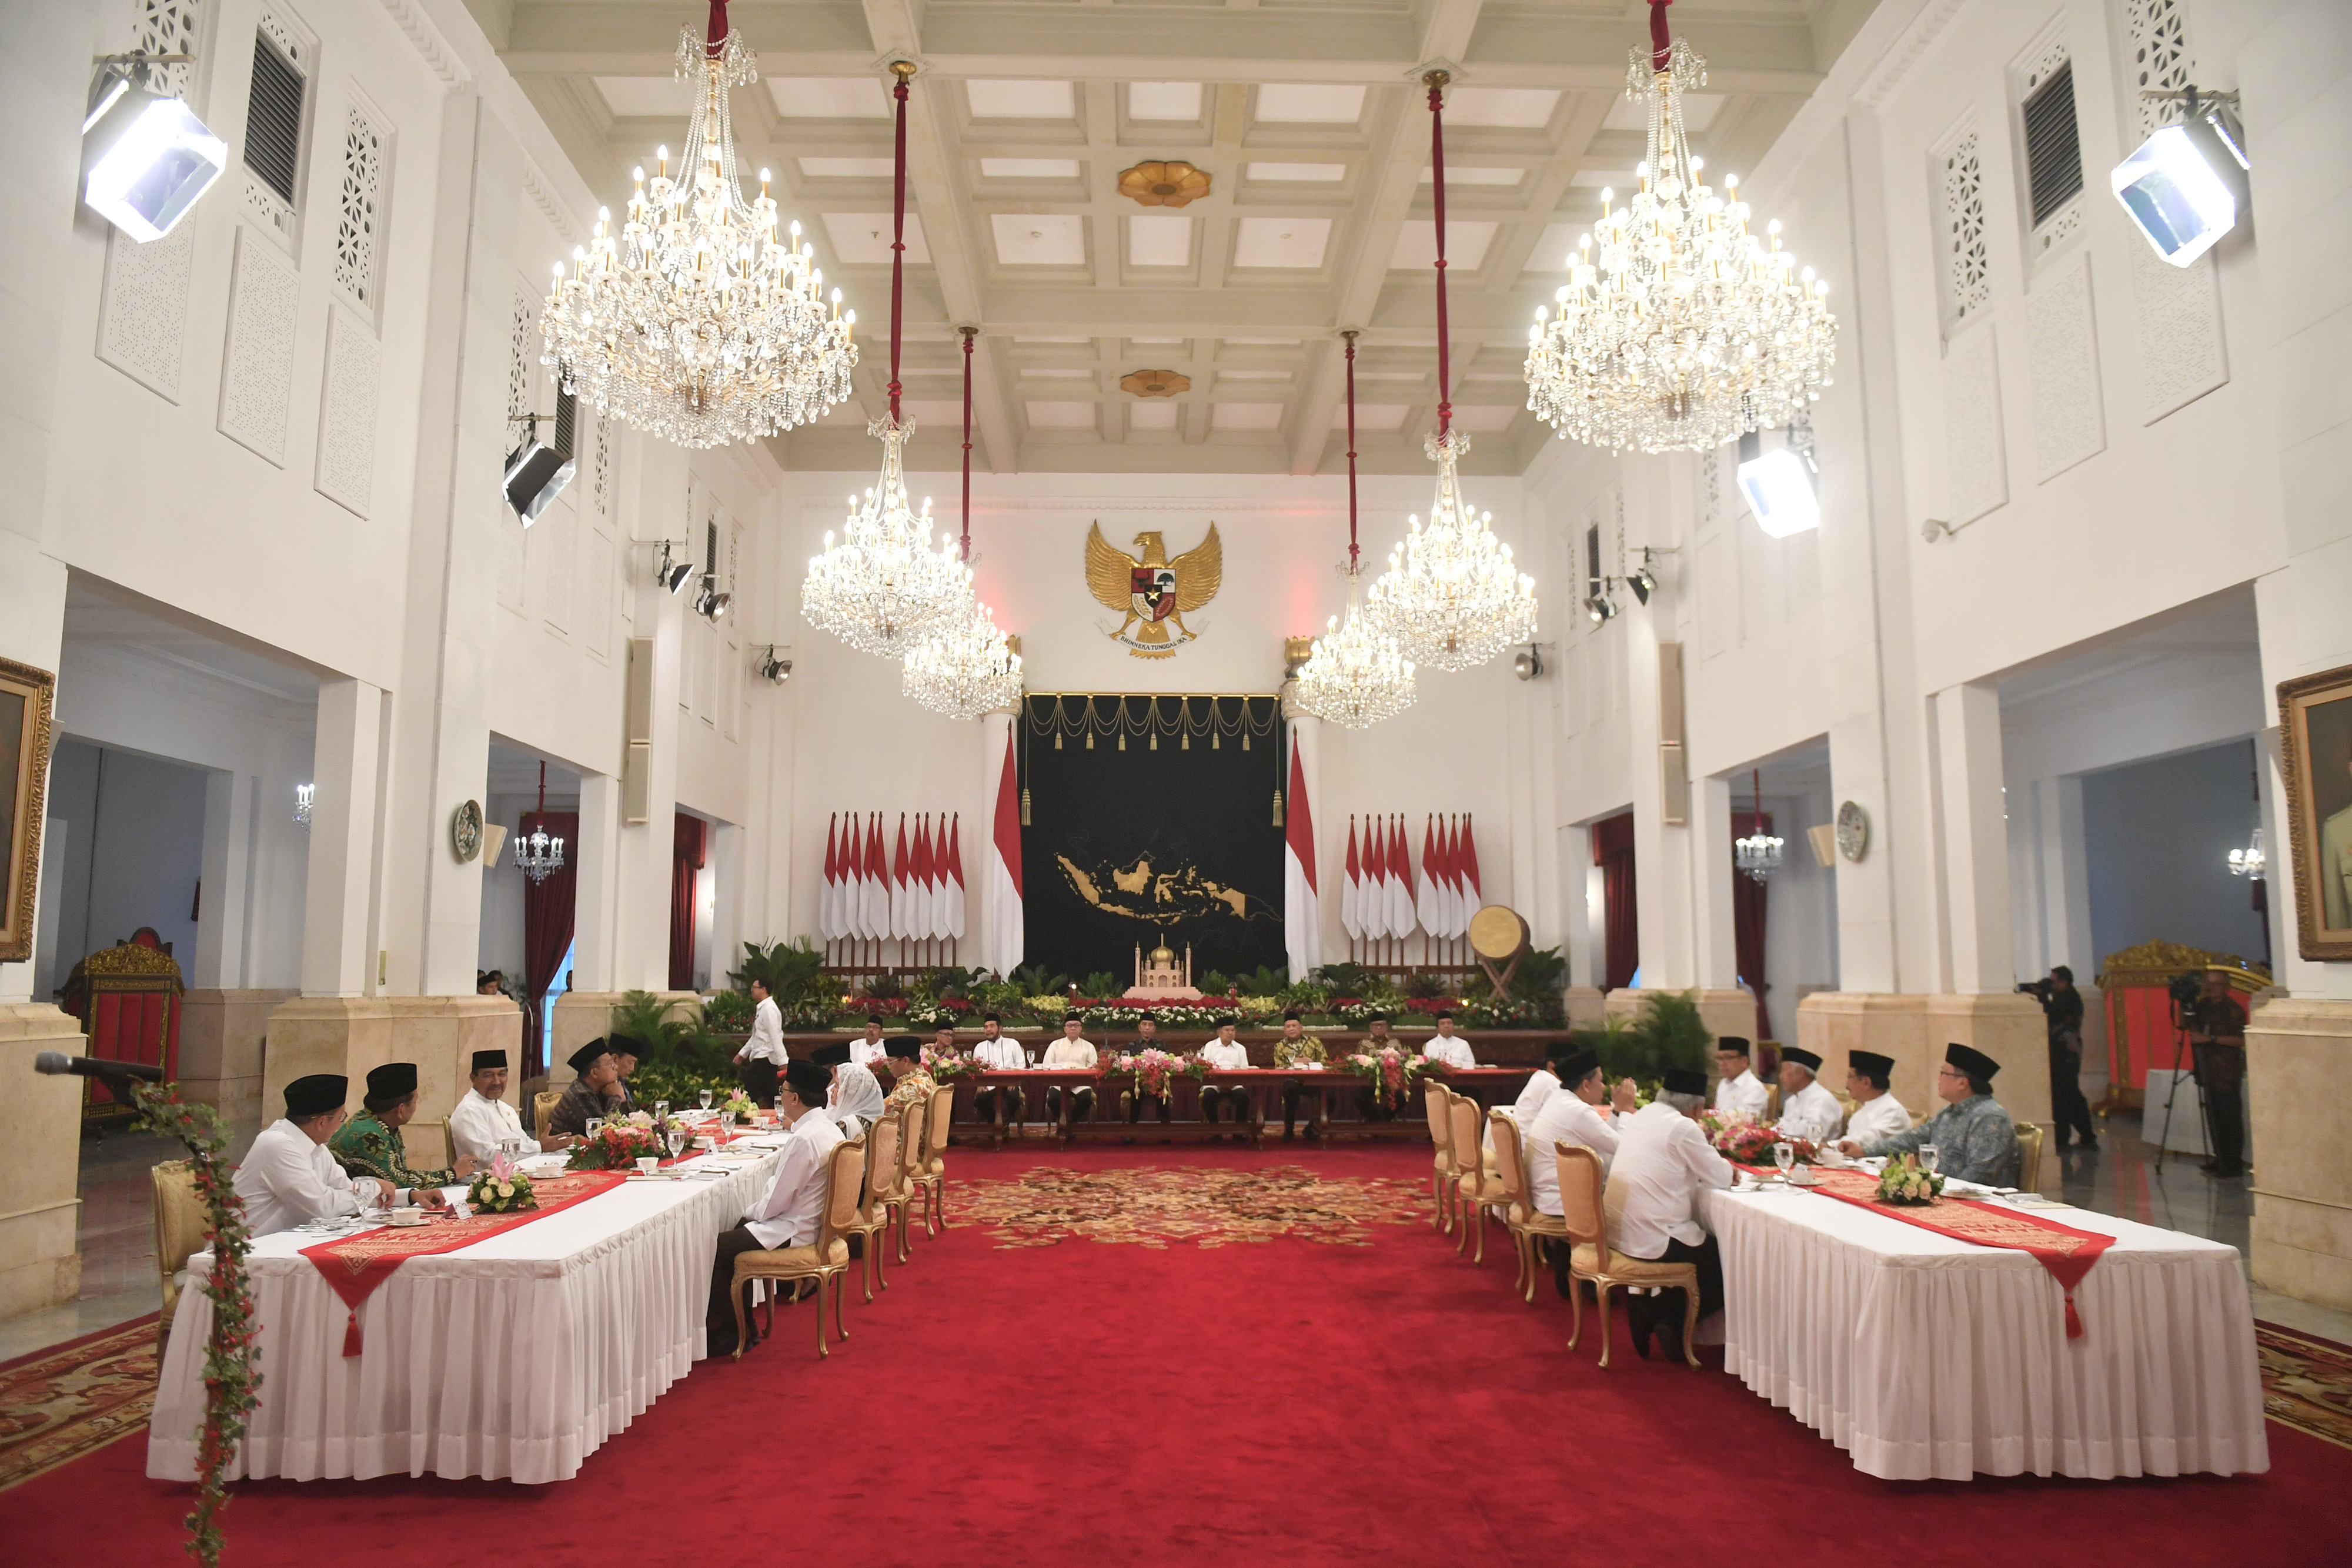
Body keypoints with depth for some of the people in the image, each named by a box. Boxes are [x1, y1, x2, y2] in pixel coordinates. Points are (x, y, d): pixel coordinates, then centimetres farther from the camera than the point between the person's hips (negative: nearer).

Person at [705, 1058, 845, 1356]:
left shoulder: (804, 1139, -26)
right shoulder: (829, 1129, 4)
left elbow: (776, 1201, -19)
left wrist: (751, 1213, -2)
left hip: (794, 1232, -10)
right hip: (815, 1223, 10)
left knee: (716, 1250, -2)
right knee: (736, 1235, 22)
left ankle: (735, 1333, 14)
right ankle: (743, 1324, 24)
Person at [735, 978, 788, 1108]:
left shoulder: (769, 1009, -15)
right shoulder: (761, 1008, 16)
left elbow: (775, 1037, -21)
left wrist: (783, 1061, -24)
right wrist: (742, 1053, 26)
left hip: (764, 1060, -10)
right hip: (759, 1058, 10)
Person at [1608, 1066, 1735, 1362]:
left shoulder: (1639, 1117, 11)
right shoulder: (1682, 1127, -15)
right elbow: (1721, 1178, -6)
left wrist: (1703, 1149, 15)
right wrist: (1709, 1150, 13)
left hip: (1620, 1232, 9)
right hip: (1653, 1242, -9)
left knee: (1711, 1246, 27)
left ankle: (1651, 1309, 17)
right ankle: (1672, 1323, 9)